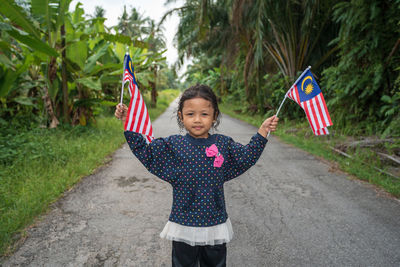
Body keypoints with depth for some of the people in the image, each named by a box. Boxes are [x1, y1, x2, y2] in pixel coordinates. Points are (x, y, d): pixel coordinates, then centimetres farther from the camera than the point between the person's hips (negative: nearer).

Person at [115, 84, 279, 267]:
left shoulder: (223, 143, -4)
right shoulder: (173, 144, -8)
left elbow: (247, 157, 2)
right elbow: (144, 151, -6)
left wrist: (263, 131, -4)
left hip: (216, 223, 2)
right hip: (183, 223, -1)